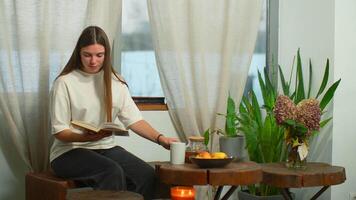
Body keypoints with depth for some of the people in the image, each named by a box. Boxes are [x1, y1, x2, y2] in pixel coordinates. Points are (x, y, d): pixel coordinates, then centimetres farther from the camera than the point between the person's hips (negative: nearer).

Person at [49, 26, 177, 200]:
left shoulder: (115, 81, 10)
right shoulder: (65, 82, -4)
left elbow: (133, 119, 3)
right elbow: (59, 131, -6)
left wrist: (159, 138, -13)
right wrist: (85, 137, -26)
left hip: (106, 147, 5)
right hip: (70, 150, -4)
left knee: (146, 175, -22)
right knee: (113, 172, -33)